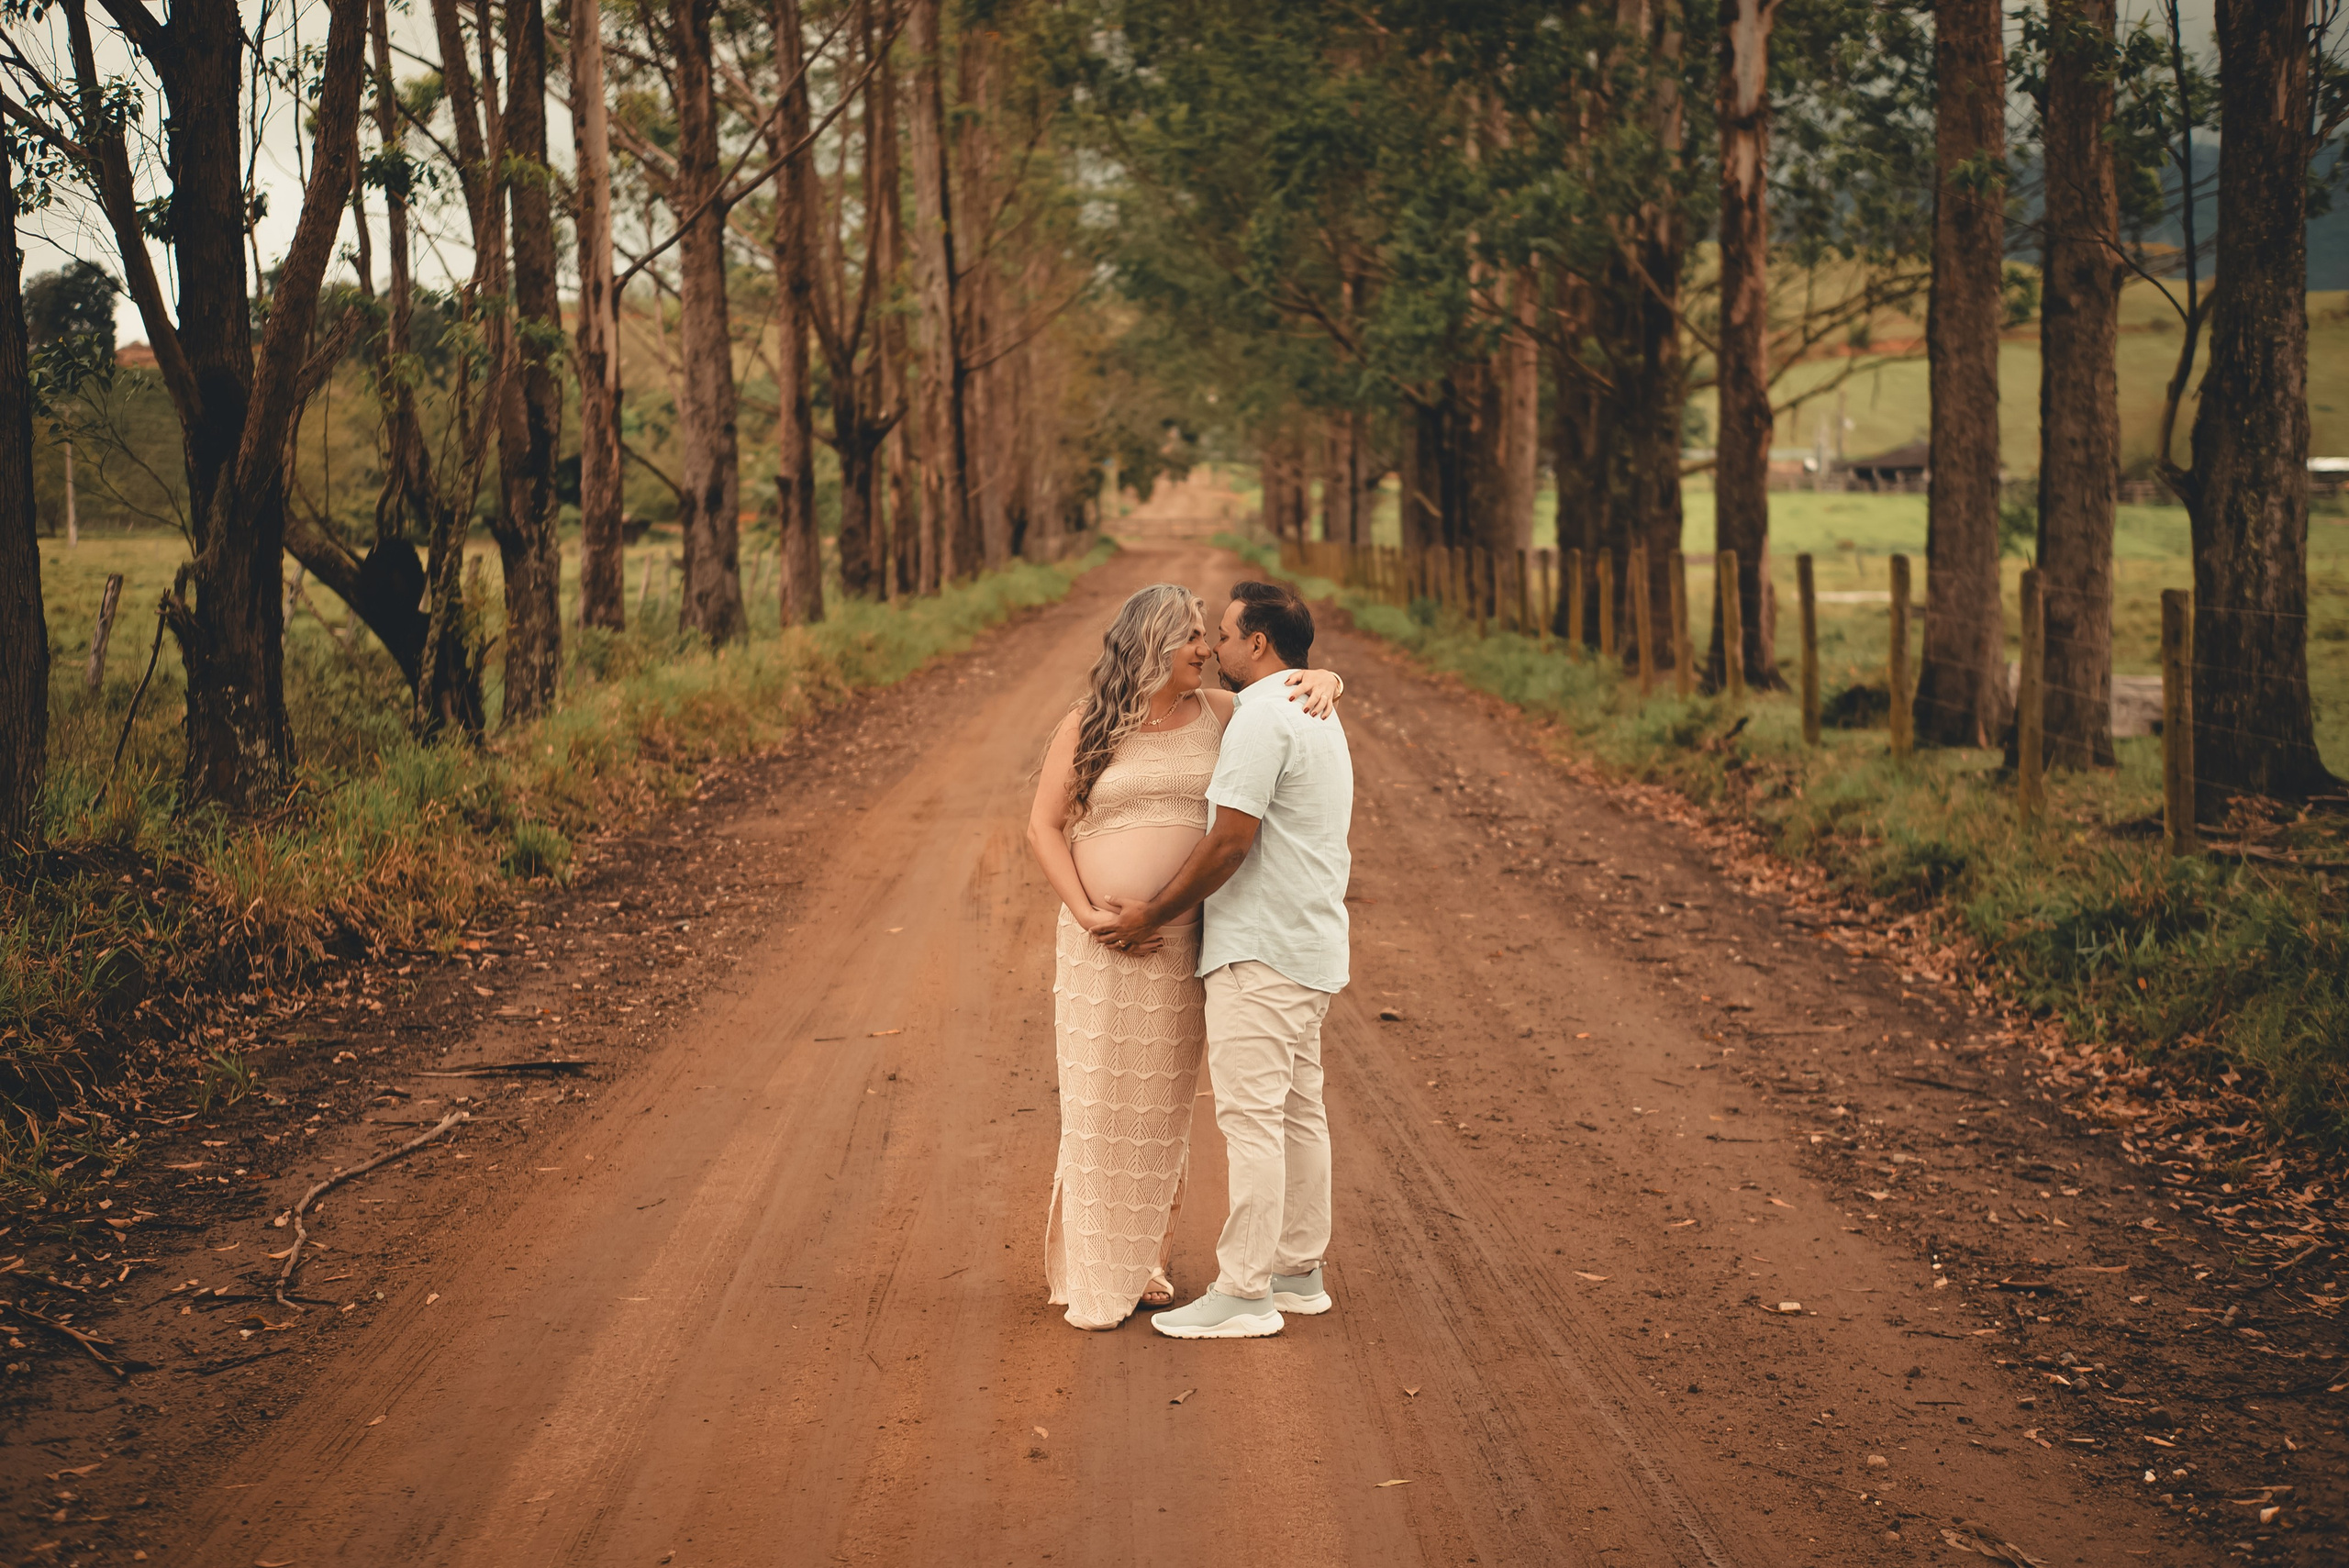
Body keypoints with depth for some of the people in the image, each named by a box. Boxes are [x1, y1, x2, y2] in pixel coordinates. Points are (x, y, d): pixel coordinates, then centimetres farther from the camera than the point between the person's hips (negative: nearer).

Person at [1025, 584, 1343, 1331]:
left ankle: (1144, 1259, 22)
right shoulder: (1086, 727, -5)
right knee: (1098, 1102, -2)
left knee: (1163, 1104, 8)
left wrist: (1321, 682, -16)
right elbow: (1043, 828, -5)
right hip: (1101, 941, -3)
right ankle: (1091, 1276, 7)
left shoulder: (1218, 714, 2)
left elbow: (1317, 680, 9)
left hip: (1182, 940, 3)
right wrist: (1089, 916, -16)